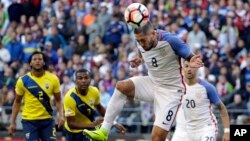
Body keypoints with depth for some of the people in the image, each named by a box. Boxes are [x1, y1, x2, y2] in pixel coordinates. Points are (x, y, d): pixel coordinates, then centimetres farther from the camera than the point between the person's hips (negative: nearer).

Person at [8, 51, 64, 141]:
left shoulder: (53, 79, -1)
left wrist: (61, 115, -9)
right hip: (29, 120, -2)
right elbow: (17, 102, 7)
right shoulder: (23, 80, -4)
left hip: (47, 120, 2)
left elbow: (58, 100, 8)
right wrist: (12, 122, 3)